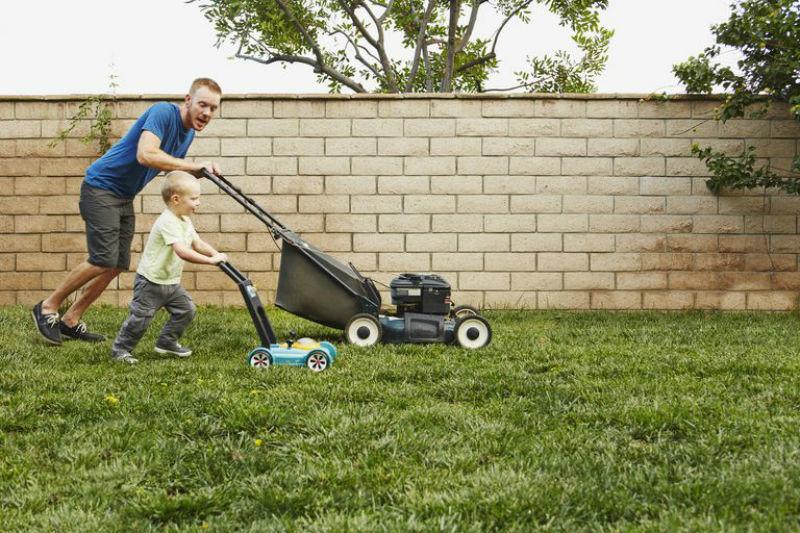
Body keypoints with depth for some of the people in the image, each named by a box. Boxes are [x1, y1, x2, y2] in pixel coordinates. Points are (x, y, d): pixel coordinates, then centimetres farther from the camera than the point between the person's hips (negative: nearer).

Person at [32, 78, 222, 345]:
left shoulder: (188, 133, 7)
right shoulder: (163, 112, -21)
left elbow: (172, 169, 22)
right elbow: (145, 155, -36)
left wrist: (199, 173, 2)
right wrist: (194, 166, -31)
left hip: (125, 197, 9)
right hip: (101, 188, -9)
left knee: (118, 265, 5)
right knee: (103, 260, -15)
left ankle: (70, 321, 16)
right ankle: (48, 307, 2)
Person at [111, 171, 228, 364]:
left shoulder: (185, 221, 6)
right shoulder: (168, 222, -27)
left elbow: (198, 244, 6)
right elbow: (182, 252, -38)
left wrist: (217, 254, -13)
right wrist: (210, 260, -38)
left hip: (171, 281, 9)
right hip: (150, 282, -9)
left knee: (186, 310, 7)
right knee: (140, 318, -4)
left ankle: (167, 342, 24)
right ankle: (120, 350, 13)